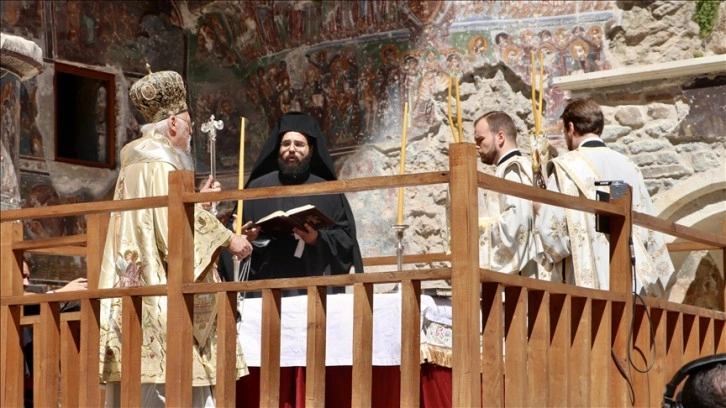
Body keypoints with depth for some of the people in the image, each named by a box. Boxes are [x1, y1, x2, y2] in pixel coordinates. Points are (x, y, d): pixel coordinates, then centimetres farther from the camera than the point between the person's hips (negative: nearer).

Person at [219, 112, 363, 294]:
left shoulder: (328, 191, 12)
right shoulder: (258, 188, 14)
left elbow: (346, 237, 6)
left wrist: (319, 239, -12)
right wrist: (245, 237, -9)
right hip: (266, 285, 1)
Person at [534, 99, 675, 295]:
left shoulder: (566, 167, -4)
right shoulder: (627, 166, 11)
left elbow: (553, 230, -9)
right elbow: (647, 228, 14)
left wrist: (540, 209, 11)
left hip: (587, 282, -5)